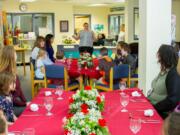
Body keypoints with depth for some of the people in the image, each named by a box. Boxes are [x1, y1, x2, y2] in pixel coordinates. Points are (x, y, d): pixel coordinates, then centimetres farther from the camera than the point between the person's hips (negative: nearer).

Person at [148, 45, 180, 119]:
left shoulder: (174, 74, -17)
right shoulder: (164, 71, 10)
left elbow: (173, 100, -23)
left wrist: (154, 107, -20)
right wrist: (147, 99, 1)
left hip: (160, 112, -8)